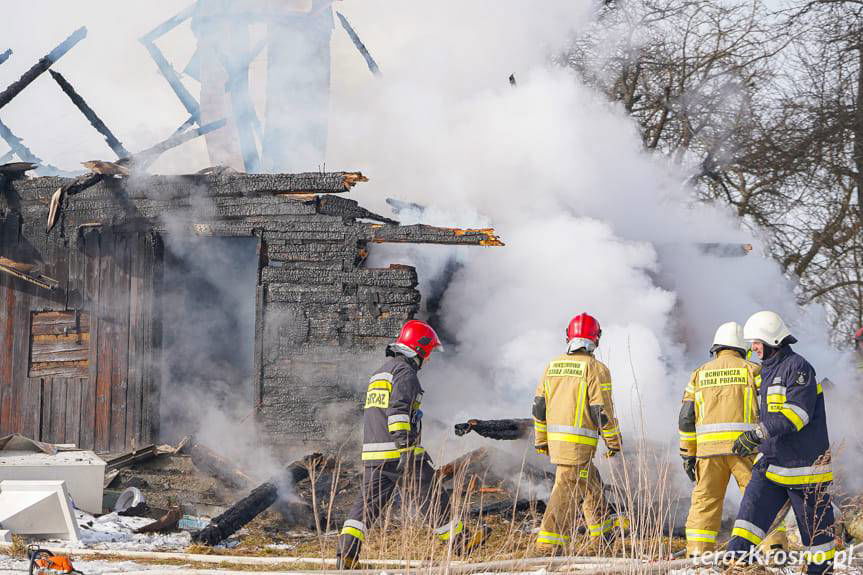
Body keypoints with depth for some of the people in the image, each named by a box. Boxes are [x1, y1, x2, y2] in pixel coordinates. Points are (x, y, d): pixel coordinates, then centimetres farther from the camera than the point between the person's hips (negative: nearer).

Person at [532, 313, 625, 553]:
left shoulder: (553, 366, 10)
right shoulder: (596, 369, -10)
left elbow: (539, 407, 13)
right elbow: (603, 411, -12)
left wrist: (541, 440, 21)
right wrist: (613, 442, -1)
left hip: (555, 440, 7)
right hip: (579, 443, -7)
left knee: (590, 480, 23)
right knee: (567, 490, -6)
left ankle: (603, 528, 35)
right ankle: (550, 540, -12)